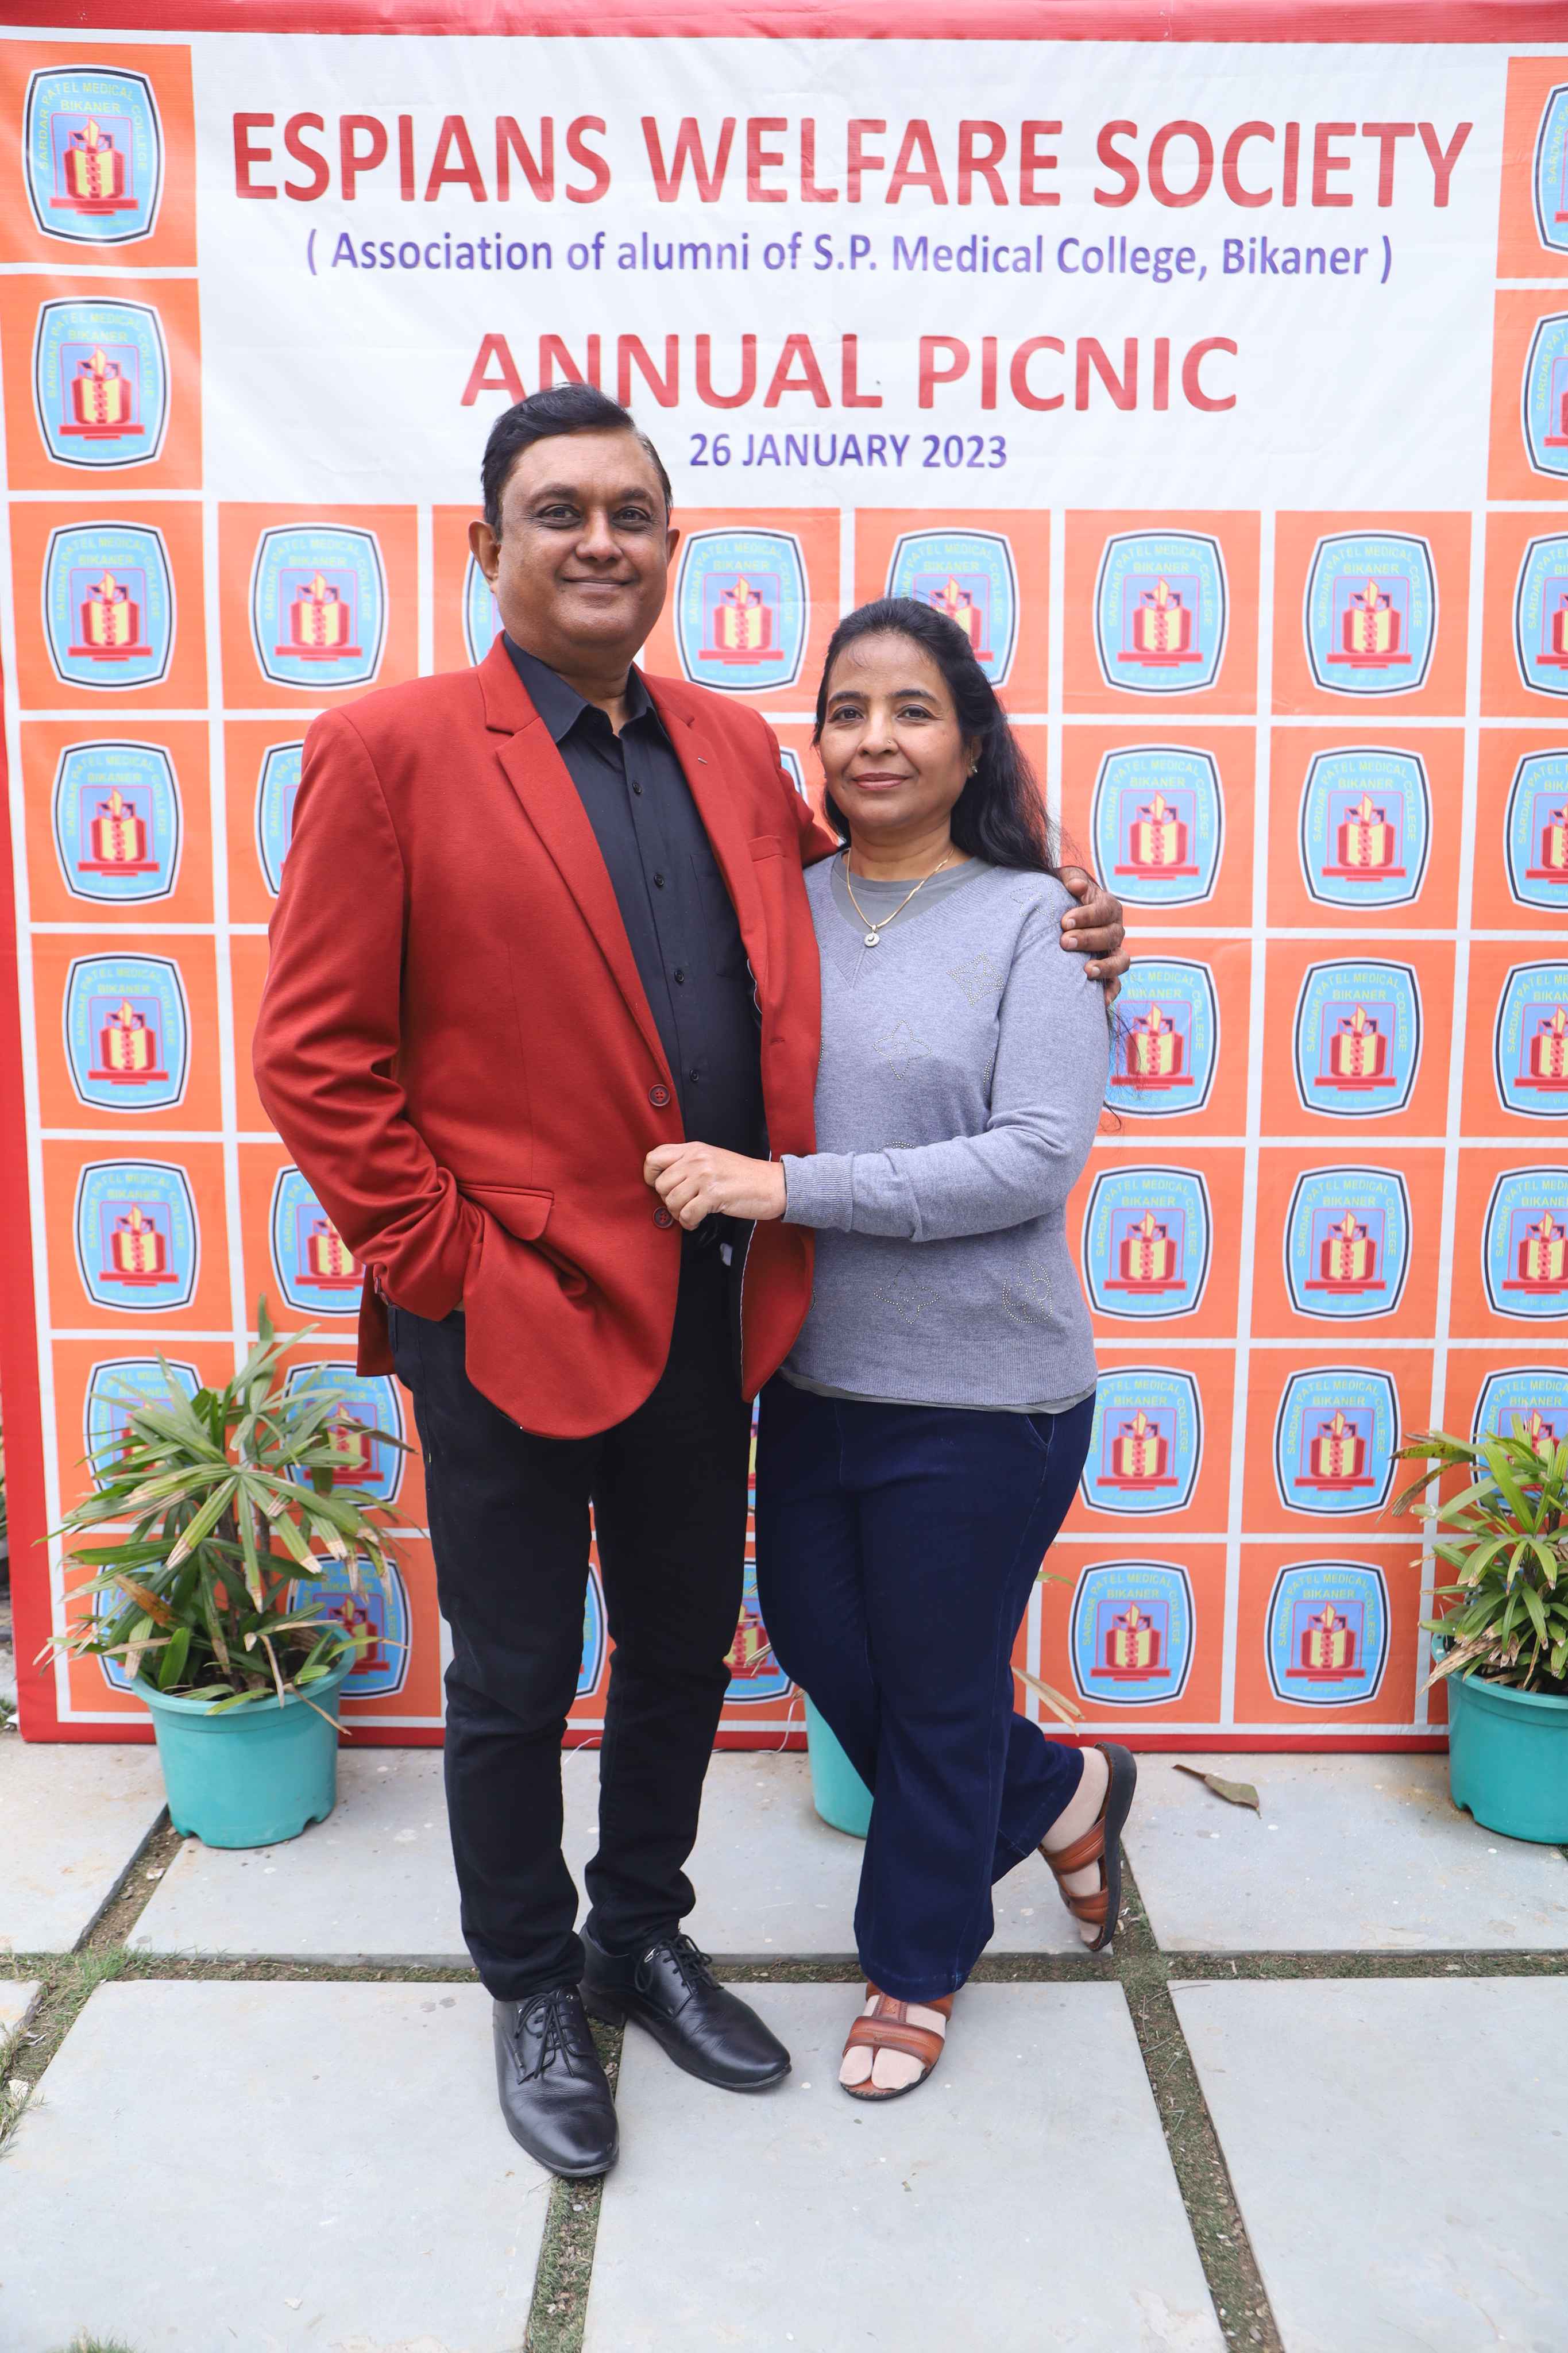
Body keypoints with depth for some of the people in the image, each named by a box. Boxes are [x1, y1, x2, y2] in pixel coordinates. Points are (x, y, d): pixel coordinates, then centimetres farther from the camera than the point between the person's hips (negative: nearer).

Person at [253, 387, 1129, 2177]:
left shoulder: (729, 744, 8)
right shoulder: (389, 751, -9)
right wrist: (437, 1258, -13)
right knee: (514, 1681, 13)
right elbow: (315, 1057, -10)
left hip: (707, 1305, 6)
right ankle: (530, 1991, 37)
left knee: (684, 1652, 20)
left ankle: (642, 1940, 44)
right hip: (508, 1314, -5)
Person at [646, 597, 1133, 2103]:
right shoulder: (786, 908, 2)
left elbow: (1039, 1156, -21)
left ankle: (918, 1962, 39)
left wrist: (789, 1187, -25)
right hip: (814, 1371, 6)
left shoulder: (1033, 918, -11)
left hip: (980, 1397, -5)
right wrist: (710, 1175, -9)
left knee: (939, 1697, 12)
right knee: (816, 1642, 19)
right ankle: (1057, 1793, 45)